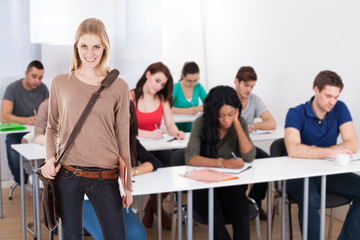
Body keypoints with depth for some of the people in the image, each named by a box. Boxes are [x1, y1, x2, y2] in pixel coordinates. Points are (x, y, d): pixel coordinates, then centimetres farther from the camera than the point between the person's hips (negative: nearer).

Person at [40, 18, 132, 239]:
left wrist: (128, 185, 6)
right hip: (67, 174, 1)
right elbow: (52, 127, 15)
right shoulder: (60, 83, 4)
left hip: (105, 177, 0)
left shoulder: (119, 87, 1)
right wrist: (50, 158, -4)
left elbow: (123, 138, 5)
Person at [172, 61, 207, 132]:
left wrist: (201, 108, -20)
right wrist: (186, 111, -26)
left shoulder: (198, 87, 7)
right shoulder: (175, 88, -6)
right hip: (177, 129, -3)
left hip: (191, 129, 4)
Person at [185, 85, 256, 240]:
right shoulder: (202, 123, -7)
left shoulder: (240, 123, 1)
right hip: (203, 184, -2)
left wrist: (236, 123, -13)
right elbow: (190, 158, -19)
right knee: (216, 219, -31)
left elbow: (249, 157, -12)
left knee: (242, 218, -28)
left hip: (230, 184, 2)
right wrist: (223, 163, -30)